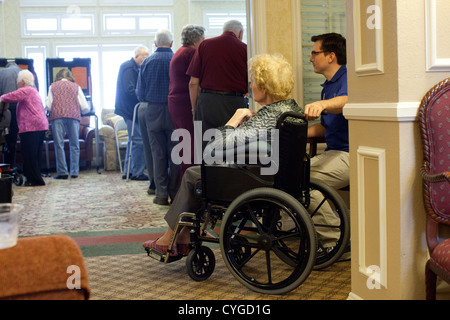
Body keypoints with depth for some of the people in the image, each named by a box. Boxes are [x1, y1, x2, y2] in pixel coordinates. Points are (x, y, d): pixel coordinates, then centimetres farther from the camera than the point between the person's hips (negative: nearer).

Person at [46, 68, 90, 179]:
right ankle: (74, 172, 4)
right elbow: (85, 108, 11)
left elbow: (48, 106, 8)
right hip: (74, 116, 1)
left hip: (57, 116, -1)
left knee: (59, 145, 1)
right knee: (74, 145, 6)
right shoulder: (76, 87, 18)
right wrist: (79, 111, 32)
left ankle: (62, 172, -3)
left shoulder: (53, 86, 17)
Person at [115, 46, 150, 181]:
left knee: (134, 140, 14)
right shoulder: (128, 67, -14)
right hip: (130, 109, -11)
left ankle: (128, 171, 19)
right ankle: (137, 172, -3)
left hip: (130, 109, 11)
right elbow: (130, 90, -23)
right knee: (138, 140, -9)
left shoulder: (134, 67, 17)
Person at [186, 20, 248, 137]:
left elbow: (193, 83, 5)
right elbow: (251, 86, 3)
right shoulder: (244, 48, 3)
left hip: (206, 102, 2)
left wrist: (195, 109, 12)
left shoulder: (204, 45, 8)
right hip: (235, 103, -1)